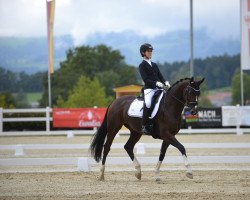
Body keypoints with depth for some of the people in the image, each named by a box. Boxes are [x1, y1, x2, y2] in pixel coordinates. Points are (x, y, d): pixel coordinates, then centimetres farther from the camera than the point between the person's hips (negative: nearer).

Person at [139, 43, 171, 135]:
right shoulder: (142, 66, 2)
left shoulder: (154, 65, 23)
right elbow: (145, 79, -9)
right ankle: (145, 126, -28)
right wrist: (156, 83, -23)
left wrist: (165, 82, -7)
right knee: (148, 103, -32)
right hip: (149, 89, -7)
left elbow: (160, 76, 15)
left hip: (158, 89, 7)